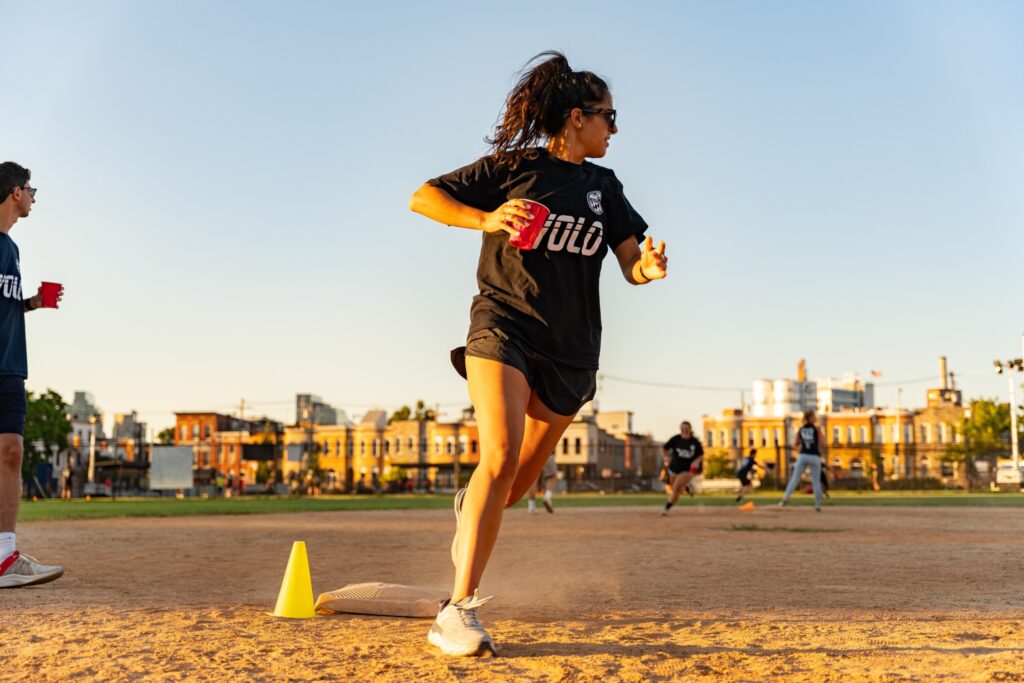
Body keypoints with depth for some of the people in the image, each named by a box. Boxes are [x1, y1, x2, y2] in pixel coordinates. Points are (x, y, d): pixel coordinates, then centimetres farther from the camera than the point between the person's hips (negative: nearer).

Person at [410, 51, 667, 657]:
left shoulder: (604, 186, 14)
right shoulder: (512, 166, 1)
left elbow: (632, 266, 8)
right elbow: (422, 197, -1)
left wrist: (652, 266, -16)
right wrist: (485, 219, -17)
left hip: (571, 348, 5)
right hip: (503, 327, -5)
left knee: (519, 483, 11)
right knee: (500, 457, -24)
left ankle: (471, 508, 46)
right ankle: (459, 611, -22)